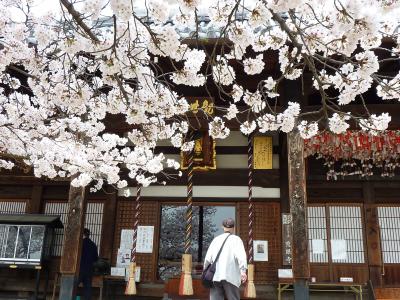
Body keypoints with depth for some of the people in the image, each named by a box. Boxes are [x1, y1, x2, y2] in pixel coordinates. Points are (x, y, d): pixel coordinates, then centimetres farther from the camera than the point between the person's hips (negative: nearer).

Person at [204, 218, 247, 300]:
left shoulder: (216, 239, 14)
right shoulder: (236, 239, 6)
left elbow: (208, 258, 6)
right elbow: (240, 254, -13)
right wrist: (243, 271, -23)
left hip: (215, 276, 3)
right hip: (230, 276, -3)